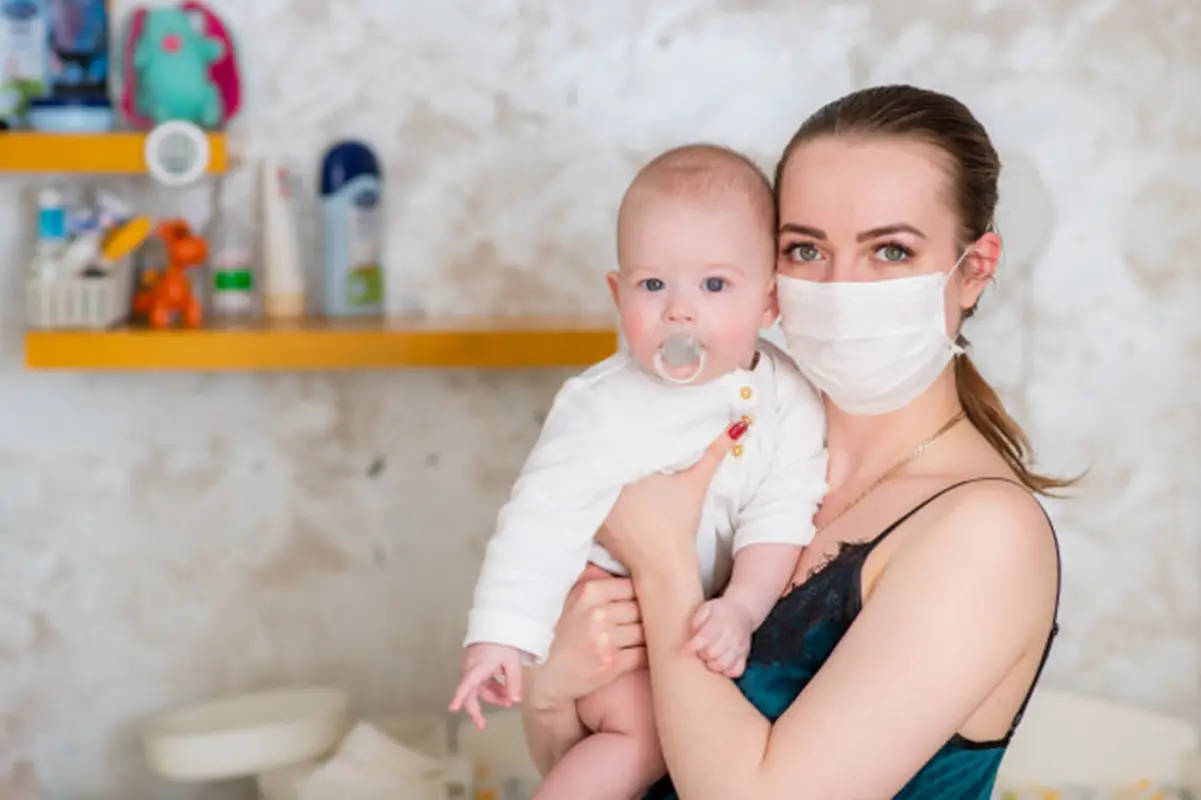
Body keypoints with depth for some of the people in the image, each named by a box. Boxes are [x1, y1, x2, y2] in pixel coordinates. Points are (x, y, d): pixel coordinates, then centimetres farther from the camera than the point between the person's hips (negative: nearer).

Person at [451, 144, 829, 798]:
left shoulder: (787, 398, -10)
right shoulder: (602, 407, -18)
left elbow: (783, 516, -14)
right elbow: (543, 519, -19)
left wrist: (742, 607, -29)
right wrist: (501, 635, -26)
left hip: (720, 602, 5)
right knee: (643, 728, -21)